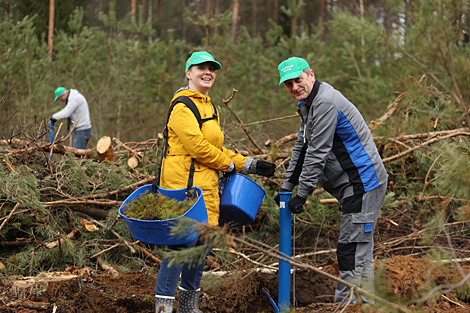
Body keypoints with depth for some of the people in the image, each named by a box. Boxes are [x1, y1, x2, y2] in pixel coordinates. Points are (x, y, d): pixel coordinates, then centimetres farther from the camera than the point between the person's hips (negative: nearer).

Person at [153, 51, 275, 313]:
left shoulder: (210, 107, 21)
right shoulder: (183, 106, -10)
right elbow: (197, 146, -18)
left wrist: (249, 165, 17)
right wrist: (228, 165, -5)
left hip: (207, 187, 9)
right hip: (184, 185, -9)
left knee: (203, 242, 11)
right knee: (182, 243, -11)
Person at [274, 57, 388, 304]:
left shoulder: (325, 103, -18)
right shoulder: (307, 103, 16)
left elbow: (317, 153, -20)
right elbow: (302, 147, 23)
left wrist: (301, 194, -15)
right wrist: (286, 188, 19)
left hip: (363, 181, -11)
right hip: (354, 184, 11)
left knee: (352, 250, -11)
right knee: (358, 252, 14)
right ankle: (364, 302, 21)